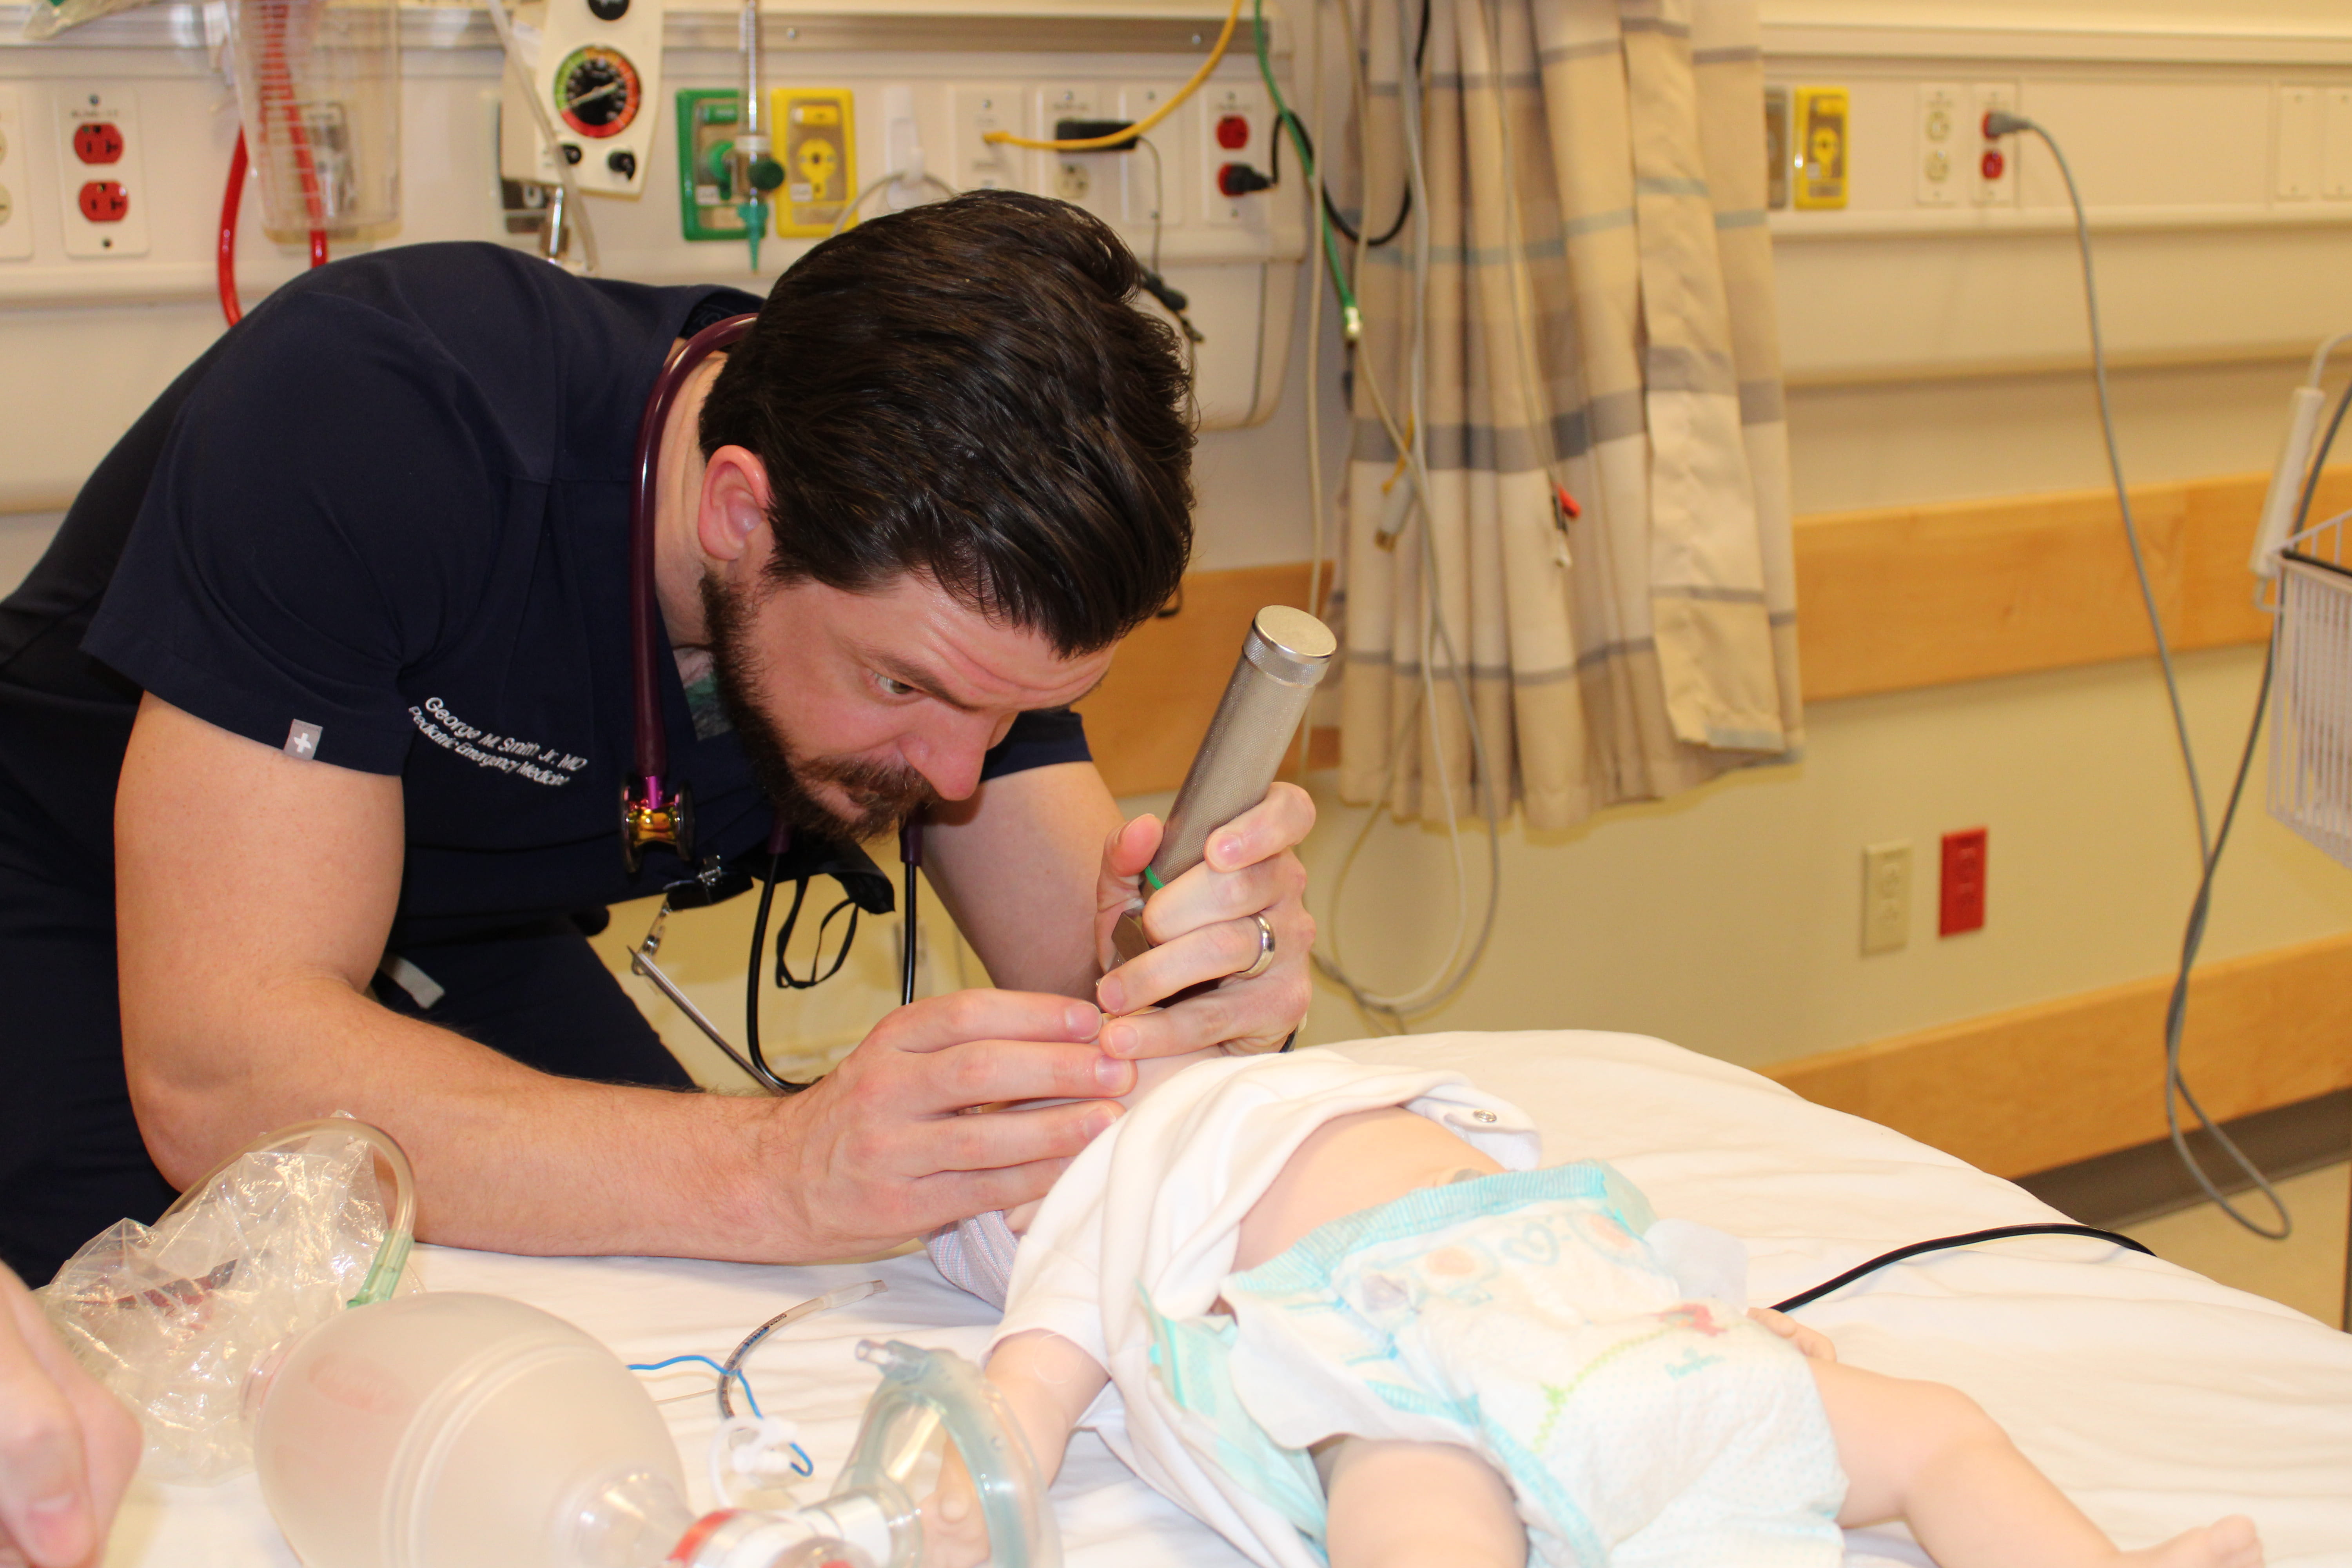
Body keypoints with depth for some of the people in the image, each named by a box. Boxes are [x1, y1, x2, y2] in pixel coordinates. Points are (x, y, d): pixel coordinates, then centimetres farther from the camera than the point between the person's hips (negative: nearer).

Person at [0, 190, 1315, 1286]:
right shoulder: (363, 415, -37)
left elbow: (1086, 979, -19)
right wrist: (774, 1175, -53)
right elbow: (212, 1079, -42)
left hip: (463, 951, 4)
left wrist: (1194, 995, -44)